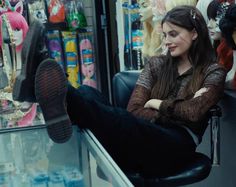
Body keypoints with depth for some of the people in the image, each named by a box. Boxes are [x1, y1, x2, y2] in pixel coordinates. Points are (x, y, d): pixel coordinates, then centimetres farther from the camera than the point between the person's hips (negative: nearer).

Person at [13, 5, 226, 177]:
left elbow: (194, 112, -7)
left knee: (121, 121, -39)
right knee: (88, 94, -26)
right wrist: (177, 111, -4)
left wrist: (157, 104, 4)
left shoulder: (213, 72, 10)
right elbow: (134, 109, 7)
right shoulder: (157, 64, 19)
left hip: (177, 144, -3)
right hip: (144, 135, 4)